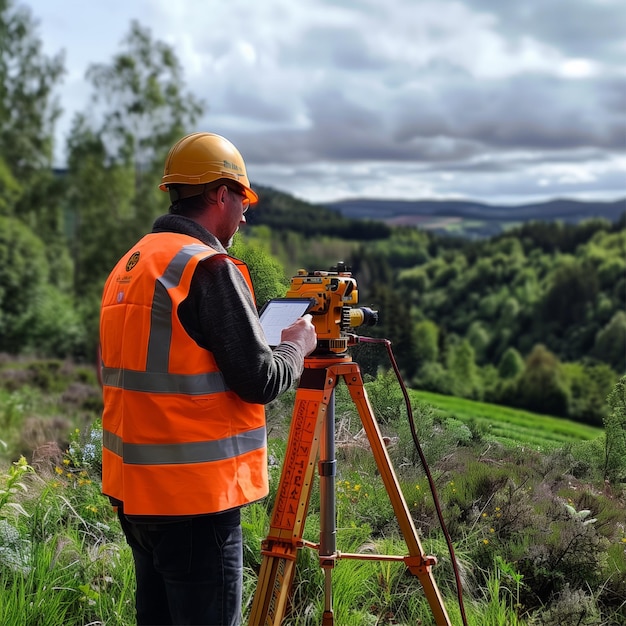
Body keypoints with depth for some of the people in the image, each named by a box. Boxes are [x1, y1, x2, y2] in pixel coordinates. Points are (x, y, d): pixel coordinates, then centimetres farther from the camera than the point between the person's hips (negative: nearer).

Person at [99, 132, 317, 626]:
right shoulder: (209, 268, -15)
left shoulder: (128, 265, 11)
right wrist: (296, 345, 3)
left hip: (134, 490, 9)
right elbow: (260, 381, -17)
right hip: (194, 497, -9)